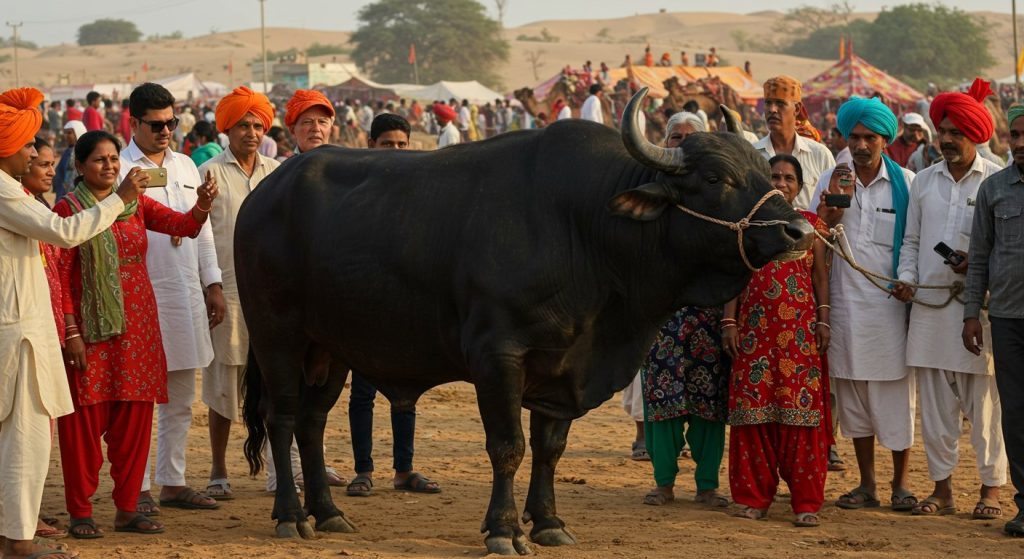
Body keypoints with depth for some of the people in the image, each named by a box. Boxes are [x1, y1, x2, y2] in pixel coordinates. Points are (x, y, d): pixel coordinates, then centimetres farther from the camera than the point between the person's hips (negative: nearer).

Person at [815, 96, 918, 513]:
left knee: (896, 391, 0)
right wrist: (833, 202, -13)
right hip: (845, 301, 3)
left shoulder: (905, 182, -1)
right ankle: (866, 485, 15)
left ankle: (901, 482, 10)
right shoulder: (831, 181, 5)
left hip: (892, 302, -2)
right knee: (853, 393, 7)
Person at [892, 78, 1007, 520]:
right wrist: (907, 278, 1)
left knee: (984, 401, -1)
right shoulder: (924, 181, 12)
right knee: (935, 402, 6)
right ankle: (942, 487, 13)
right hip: (929, 303, 4)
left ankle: (991, 488, 7)